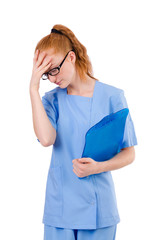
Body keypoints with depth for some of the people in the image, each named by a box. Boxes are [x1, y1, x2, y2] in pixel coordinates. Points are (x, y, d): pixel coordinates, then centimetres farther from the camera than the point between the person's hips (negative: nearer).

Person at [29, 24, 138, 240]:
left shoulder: (112, 97, -3)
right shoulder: (52, 99, 3)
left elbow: (129, 153, -1)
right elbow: (46, 139, -18)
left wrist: (98, 167, -18)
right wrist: (34, 88, -15)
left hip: (98, 207, -1)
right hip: (59, 205, 2)